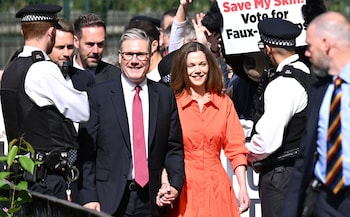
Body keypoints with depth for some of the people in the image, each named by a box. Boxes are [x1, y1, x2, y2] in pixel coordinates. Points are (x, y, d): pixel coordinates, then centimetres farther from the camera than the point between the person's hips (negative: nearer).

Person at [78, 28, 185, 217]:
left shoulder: (165, 95, 10)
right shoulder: (98, 95, 1)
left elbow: (174, 147, 13)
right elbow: (87, 151, -2)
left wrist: (175, 183, -2)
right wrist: (89, 196, -9)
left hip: (151, 201, 3)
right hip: (110, 200, -3)